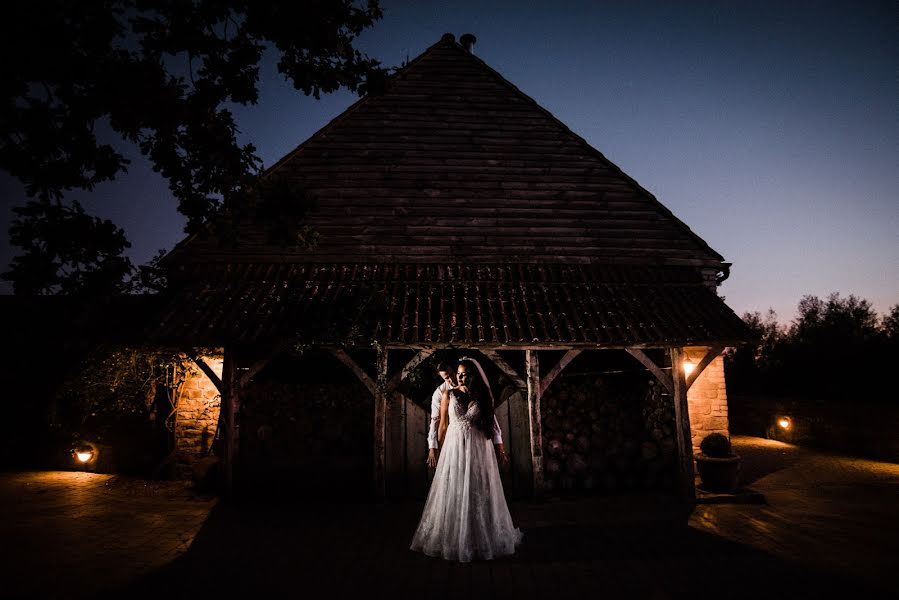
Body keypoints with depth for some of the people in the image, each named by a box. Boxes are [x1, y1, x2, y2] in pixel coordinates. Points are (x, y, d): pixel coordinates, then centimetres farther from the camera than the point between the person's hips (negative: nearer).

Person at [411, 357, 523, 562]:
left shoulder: (482, 396, 5)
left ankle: (482, 539, 21)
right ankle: (453, 540, 16)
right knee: (454, 492, 2)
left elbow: (488, 424, 9)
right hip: (454, 447, -1)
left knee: (478, 492, 6)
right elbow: (443, 425, 5)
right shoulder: (449, 395, 2)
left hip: (478, 448, 1)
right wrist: (442, 450, 7)